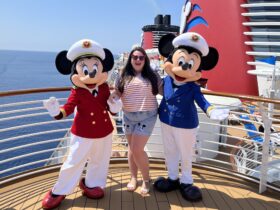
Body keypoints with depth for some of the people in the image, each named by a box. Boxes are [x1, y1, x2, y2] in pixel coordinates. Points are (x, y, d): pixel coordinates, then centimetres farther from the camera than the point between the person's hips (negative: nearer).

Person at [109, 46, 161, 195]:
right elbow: (116, 93, 3)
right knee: (131, 148, 13)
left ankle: (146, 179, 14)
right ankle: (133, 177, 30)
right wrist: (112, 97, -17)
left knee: (137, 149, -8)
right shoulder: (123, 77, 4)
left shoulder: (152, 76, 2)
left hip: (147, 116, -3)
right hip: (128, 116, 3)